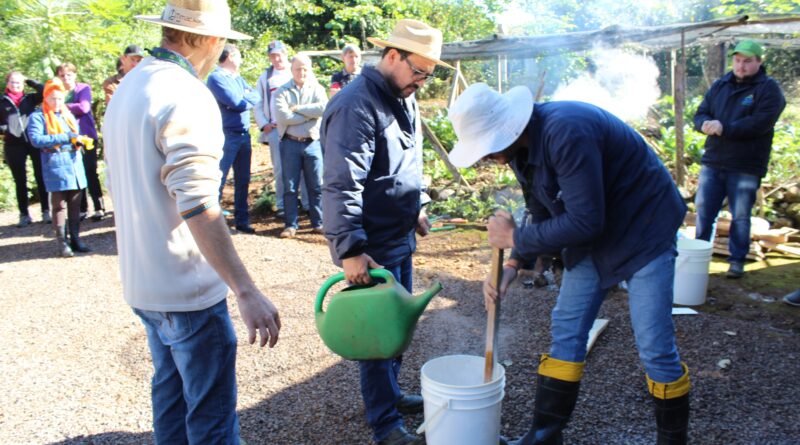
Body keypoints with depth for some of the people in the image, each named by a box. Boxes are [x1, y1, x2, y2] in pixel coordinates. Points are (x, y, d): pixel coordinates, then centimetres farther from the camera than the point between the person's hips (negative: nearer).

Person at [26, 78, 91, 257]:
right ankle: (61, 242, 3)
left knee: (75, 205, 7)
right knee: (59, 205, -2)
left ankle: (75, 239, 15)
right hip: (56, 168, -5)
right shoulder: (38, 116, -1)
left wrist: (81, 141, -2)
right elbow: (35, 139, -14)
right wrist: (65, 138, -18)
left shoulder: (68, 114, 18)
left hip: (75, 164, 5)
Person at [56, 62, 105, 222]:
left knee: (90, 173, -1)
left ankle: (99, 208, 5)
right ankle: (82, 208, 14)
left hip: (86, 136, -3)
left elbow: (84, 107, -13)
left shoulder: (84, 89, 2)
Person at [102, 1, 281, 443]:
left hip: (142, 281, 10)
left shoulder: (128, 88, 10)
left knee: (170, 388, 22)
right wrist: (247, 292, -29)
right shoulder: (187, 97, -19)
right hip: (187, 287, -9)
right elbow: (198, 207, -28)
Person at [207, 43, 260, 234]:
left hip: (243, 135, 8)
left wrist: (244, 97, -9)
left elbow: (255, 97, 8)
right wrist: (248, 99, 1)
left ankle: (242, 220, 21)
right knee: (219, 179, -5)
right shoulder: (216, 77, -8)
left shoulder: (238, 78, 17)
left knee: (243, 180, 12)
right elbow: (235, 102, -17)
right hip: (226, 135, -8)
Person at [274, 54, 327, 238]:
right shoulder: (282, 92, 3)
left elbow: (324, 108, -13)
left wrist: (298, 109, -11)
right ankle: (291, 225, 11)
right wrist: (310, 115, -8)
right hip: (290, 143, -1)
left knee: (317, 186, 4)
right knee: (290, 186, 3)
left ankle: (318, 223, 14)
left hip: (312, 143, 1)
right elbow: (282, 116, -14)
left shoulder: (317, 89, 7)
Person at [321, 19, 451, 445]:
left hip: (400, 238, 9)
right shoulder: (357, 106, -21)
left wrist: (417, 206, 21)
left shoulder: (403, 99, 10)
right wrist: (350, 249, -30)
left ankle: (389, 393, 38)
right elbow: (340, 186, -27)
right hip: (371, 247, -9)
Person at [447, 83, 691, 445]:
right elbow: (543, 214, 5)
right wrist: (513, 265, -6)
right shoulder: (521, 145, -5)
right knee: (565, 332, 7)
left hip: (643, 230, -8)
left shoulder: (566, 133, -32)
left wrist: (515, 237, -22)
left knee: (654, 348, -4)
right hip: (595, 236, 8)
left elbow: (584, 221, -33)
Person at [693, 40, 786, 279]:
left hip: (745, 167, -4)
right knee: (703, 211, 7)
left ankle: (737, 260, 19)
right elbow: (700, 114, 7)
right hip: (712, 162, 4)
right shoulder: (720, 85, 11)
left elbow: (761, 123, -17)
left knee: (740, 216, 6)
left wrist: (724, 128, -24)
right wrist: (706, 124, -17)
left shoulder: (768, 88, -4)